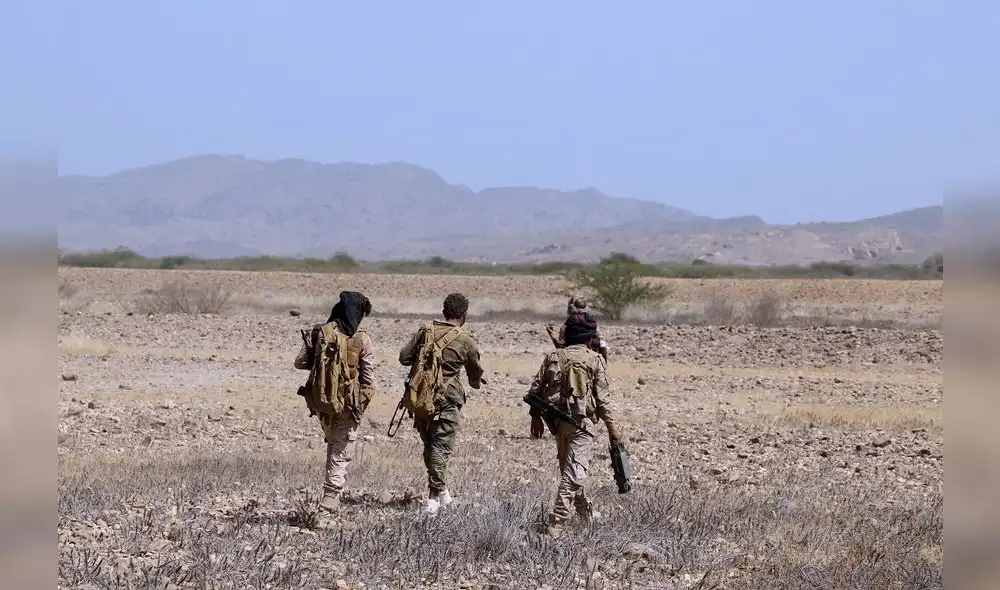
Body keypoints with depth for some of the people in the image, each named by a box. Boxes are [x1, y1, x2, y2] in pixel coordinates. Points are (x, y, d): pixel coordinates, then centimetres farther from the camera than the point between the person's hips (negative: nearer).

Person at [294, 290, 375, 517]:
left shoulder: (318, 332, -1)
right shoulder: (361, 339, -8)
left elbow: (300, 362, 2)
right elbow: (368, 378, -8)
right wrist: (362, 404, 2)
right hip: (348, 403, -4)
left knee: (332, 444, 25)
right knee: (342, 452, 2)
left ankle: (332, 494, 27)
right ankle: (329, 502, -4)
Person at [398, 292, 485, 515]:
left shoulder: (425, 331, 2)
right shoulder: (466, 341, -5)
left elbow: (404, 357, 2)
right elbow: (475, 372, 10)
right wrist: (476, 383, 33)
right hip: (446, 399, -4)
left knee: (429, 444, 17)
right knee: (441, 446, 1)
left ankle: (441, 491, 27)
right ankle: (434, 496, -3)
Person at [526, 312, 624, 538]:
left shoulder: (553, 357, 6)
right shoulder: (594, 360, -5)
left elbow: (535, 389, 6)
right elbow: (603, 398, -8)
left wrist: (536, 417, 17)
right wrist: (613, 428, -5)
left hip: (557, 420, 5)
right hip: (580, 421, -5)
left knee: (568, 468, 21)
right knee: (574, 473, -4)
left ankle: (586, 512, 38)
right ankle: (556, 523, -12)